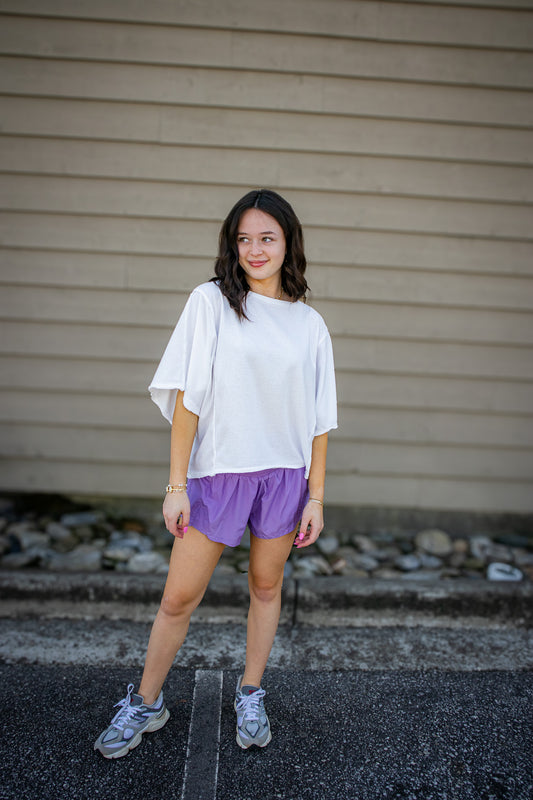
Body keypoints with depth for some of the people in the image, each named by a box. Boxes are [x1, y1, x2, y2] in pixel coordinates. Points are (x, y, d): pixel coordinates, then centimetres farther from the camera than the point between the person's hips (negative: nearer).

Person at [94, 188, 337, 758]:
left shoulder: (309, 323, 5)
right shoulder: (210, 301, -1)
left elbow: (318, 419, 5)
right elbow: (188, 396, -5)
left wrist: (315, 497, 2)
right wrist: (176, 483, -8)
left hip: (285, 474, 2)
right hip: (217, 470, -2)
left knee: (266, 586, 14)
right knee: (179, 597, 5)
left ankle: (250, 695, 36)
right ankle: (146, 703, 28)